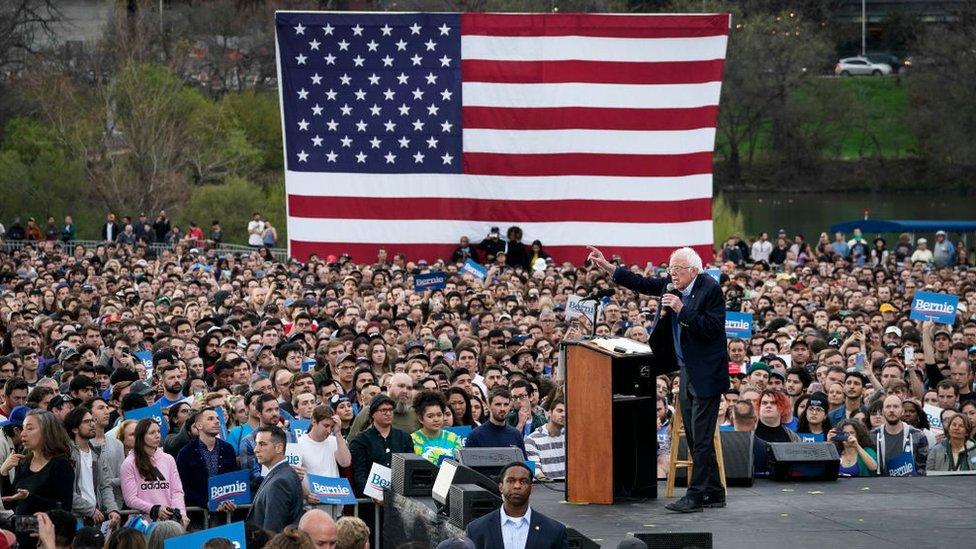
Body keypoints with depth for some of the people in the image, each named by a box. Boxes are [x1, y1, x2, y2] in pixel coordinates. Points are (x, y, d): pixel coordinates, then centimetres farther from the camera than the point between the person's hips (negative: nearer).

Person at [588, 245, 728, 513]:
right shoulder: (672, 286, 8)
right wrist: (607, 266, 10)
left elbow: (714, 327, -21)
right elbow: (642, 284, 15)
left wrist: (682, 310, -22)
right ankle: (714, 493, 20)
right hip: (686, 373, 9)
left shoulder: (710, 289, -14)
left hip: (705, 375, -9)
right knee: (695, 438, 12)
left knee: (701, 438, -7)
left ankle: (696, 496, -4)